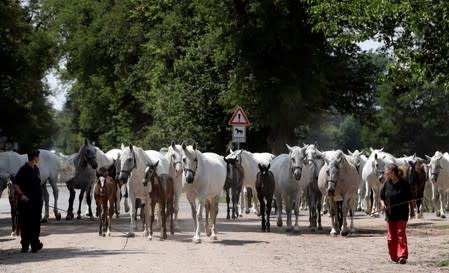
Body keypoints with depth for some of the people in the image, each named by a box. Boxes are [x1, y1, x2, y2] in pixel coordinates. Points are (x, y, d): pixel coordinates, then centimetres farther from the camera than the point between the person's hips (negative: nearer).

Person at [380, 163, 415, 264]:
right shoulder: (387, 184, 3)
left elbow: (409, 199, 3)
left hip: (402, 214, -4)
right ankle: (394, 257, 14)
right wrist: (382, 204, -8)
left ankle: (402, 256, -16)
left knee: (401, 233, -12)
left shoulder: (404, 184, -6)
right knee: (391, 236, 6)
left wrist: (412, 210, 6)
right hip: (390, 214, 4)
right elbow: (382, 197, 11)